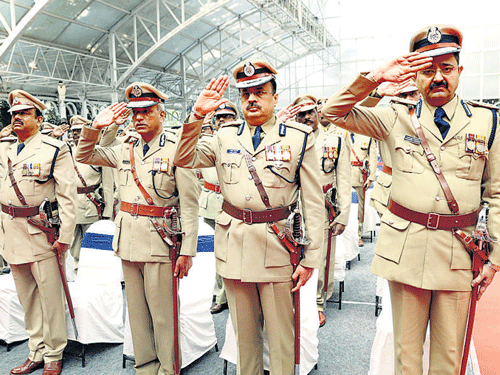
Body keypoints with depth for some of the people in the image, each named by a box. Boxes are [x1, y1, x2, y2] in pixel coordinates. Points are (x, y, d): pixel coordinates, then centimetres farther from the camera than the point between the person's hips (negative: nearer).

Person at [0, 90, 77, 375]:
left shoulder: (56, 150, -7)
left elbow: (68, 196, -11)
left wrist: (65, 236, -15)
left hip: (41, 232, -6)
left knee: (50, 295, 1)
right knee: (27, 297, 14)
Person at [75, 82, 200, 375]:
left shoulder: (177, 149, -7)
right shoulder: (126, 150, 11)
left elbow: (189, 205, -11)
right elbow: (84, 156, 21)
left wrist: (187, 251, -14)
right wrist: (96, 127, 4)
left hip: (159, 240, -6)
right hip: (128, 239, 6)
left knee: (162, 313, 1)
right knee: (137, 309, 15)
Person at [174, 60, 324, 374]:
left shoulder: (300, 138, -2)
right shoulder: (226, 136, 8)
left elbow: (314, 203, -3)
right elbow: (184, 159, 1)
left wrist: (311, 258, -6)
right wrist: (197, 115, -11)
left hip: (276, 244, -3)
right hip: (233, 244, 3)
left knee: (280, 331, 7)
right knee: (244, 329, 18)